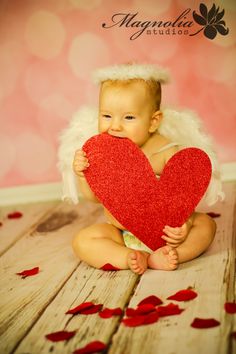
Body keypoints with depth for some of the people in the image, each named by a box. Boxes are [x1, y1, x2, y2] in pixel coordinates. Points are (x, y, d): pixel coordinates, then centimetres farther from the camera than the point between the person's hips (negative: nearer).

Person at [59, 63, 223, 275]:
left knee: (205, 224, -19)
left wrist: (184, 223, -31)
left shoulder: (167, 151, -14)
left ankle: (159, 258, -31)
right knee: (82, 241, -18)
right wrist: (83, 175, -18)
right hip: (120, 233, 2)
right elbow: (95, 196, 2)